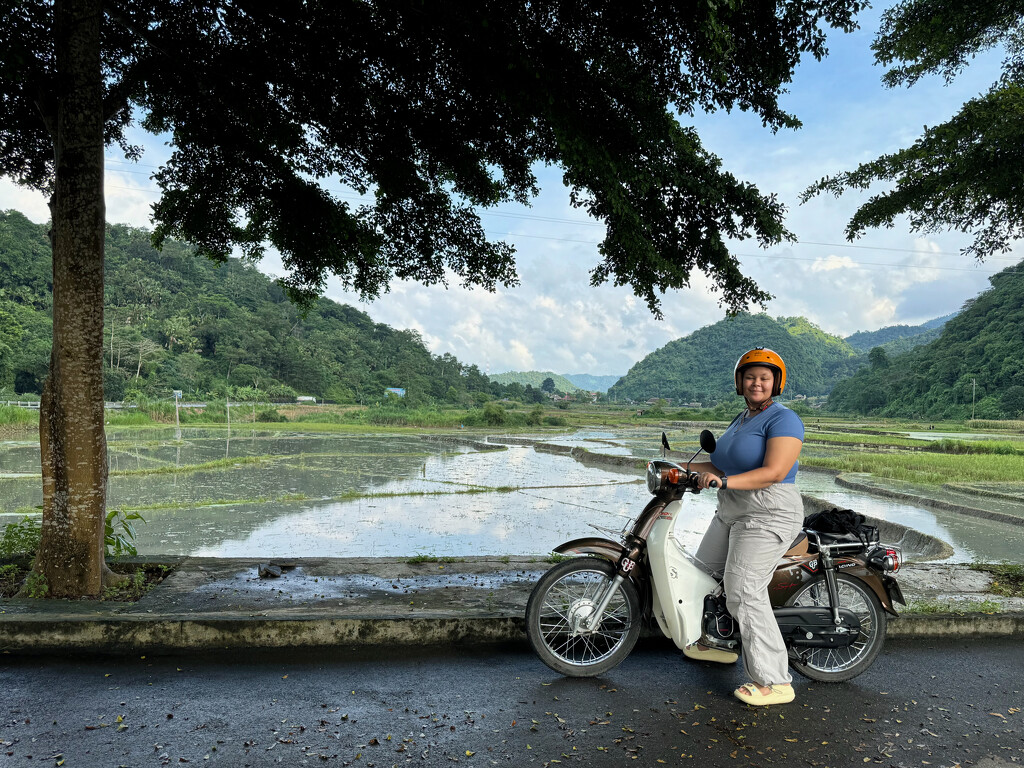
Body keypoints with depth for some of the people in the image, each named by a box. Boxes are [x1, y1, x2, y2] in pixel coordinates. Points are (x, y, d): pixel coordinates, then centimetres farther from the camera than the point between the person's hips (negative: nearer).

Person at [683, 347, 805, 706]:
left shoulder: (783, 419, -12)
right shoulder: (741, 419, 16)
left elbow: (774, 472, -24)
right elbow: (725, 464, 17)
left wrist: (724, 481, -33)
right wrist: (685, 468, 7)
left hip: (768, 515, -10)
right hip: (731, 513, 10)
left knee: (744, 593, -14)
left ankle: (775, 682, -5)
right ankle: (719, 644, 37)